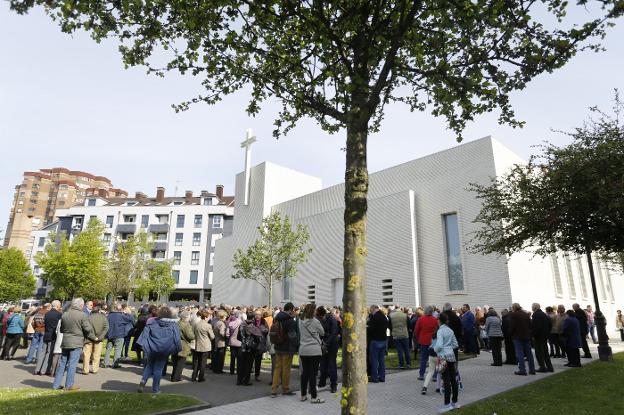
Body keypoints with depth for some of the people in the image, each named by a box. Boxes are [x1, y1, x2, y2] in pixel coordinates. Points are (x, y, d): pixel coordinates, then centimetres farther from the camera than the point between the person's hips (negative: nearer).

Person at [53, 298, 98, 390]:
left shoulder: (64, 314, 6)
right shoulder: (82, 315, -12)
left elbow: (61, 329, 16)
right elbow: (88, 329, -10)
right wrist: (94, 338, 5)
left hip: (65, 342, 6)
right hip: (76, 343, -6)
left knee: (62, 363, 14)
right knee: (72, 364, 1)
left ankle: (56, 385, 19)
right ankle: (69, 385, 7)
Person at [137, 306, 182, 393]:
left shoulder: (152, 322, -1)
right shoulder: (173, 324, -5)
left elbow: (145, 334, -6)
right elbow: (176, 338, -5)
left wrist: (143, 344, -7)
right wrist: (177, 350, 3)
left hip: (152, 348, 1)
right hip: (164, 350, -1)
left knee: (149, 365, 20)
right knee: (158, 368, 10)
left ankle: (143, 380, -3)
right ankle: (155, 389, 15)